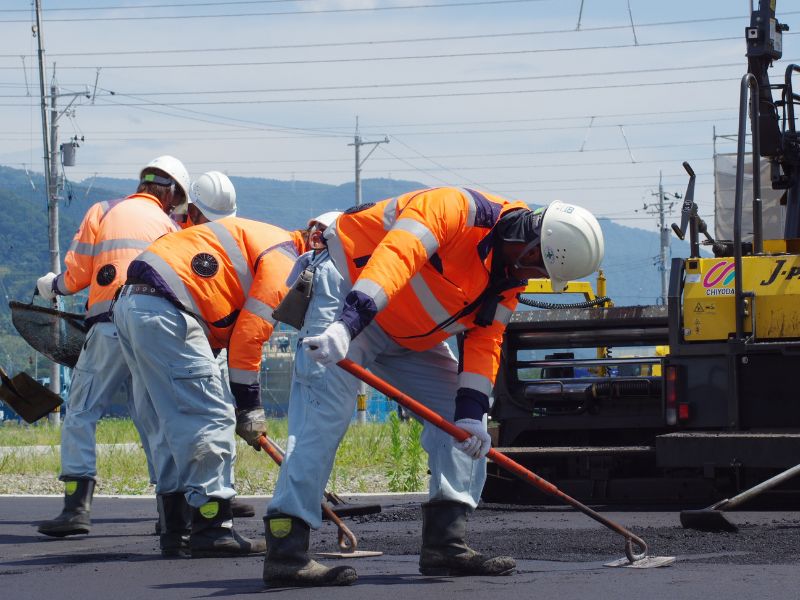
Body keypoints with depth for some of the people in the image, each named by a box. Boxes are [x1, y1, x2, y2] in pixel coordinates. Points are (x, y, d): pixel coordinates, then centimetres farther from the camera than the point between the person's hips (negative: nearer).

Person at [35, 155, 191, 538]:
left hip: (111, 324, -3)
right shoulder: (169, 226, 18)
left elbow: (78, 273, 4)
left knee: (81, 413, -2)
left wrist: (53, 287, 23)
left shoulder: (102, 212, 10)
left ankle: (77, 506, -14)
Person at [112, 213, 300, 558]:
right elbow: (249, 335, -6)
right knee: (210, 419, -6)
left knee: (168, 425, 15)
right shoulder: (282, 261, -2)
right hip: (165, 313, -10)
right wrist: (249, 406, 3)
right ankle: (212, 529, -6)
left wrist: (242, 403, 24)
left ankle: (176, 529, 17)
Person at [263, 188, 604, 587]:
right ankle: (285, 551, -26)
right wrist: (347, 324, -53)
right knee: (328, 411, -22)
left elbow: (484, 342, 0)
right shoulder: (455, 209, -27)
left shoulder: (511, 277, 2)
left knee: (456, 412, 2)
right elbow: (396, 257, -40)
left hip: (407, 339, 9)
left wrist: (471, 412, -14)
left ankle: (446, 542, 2)